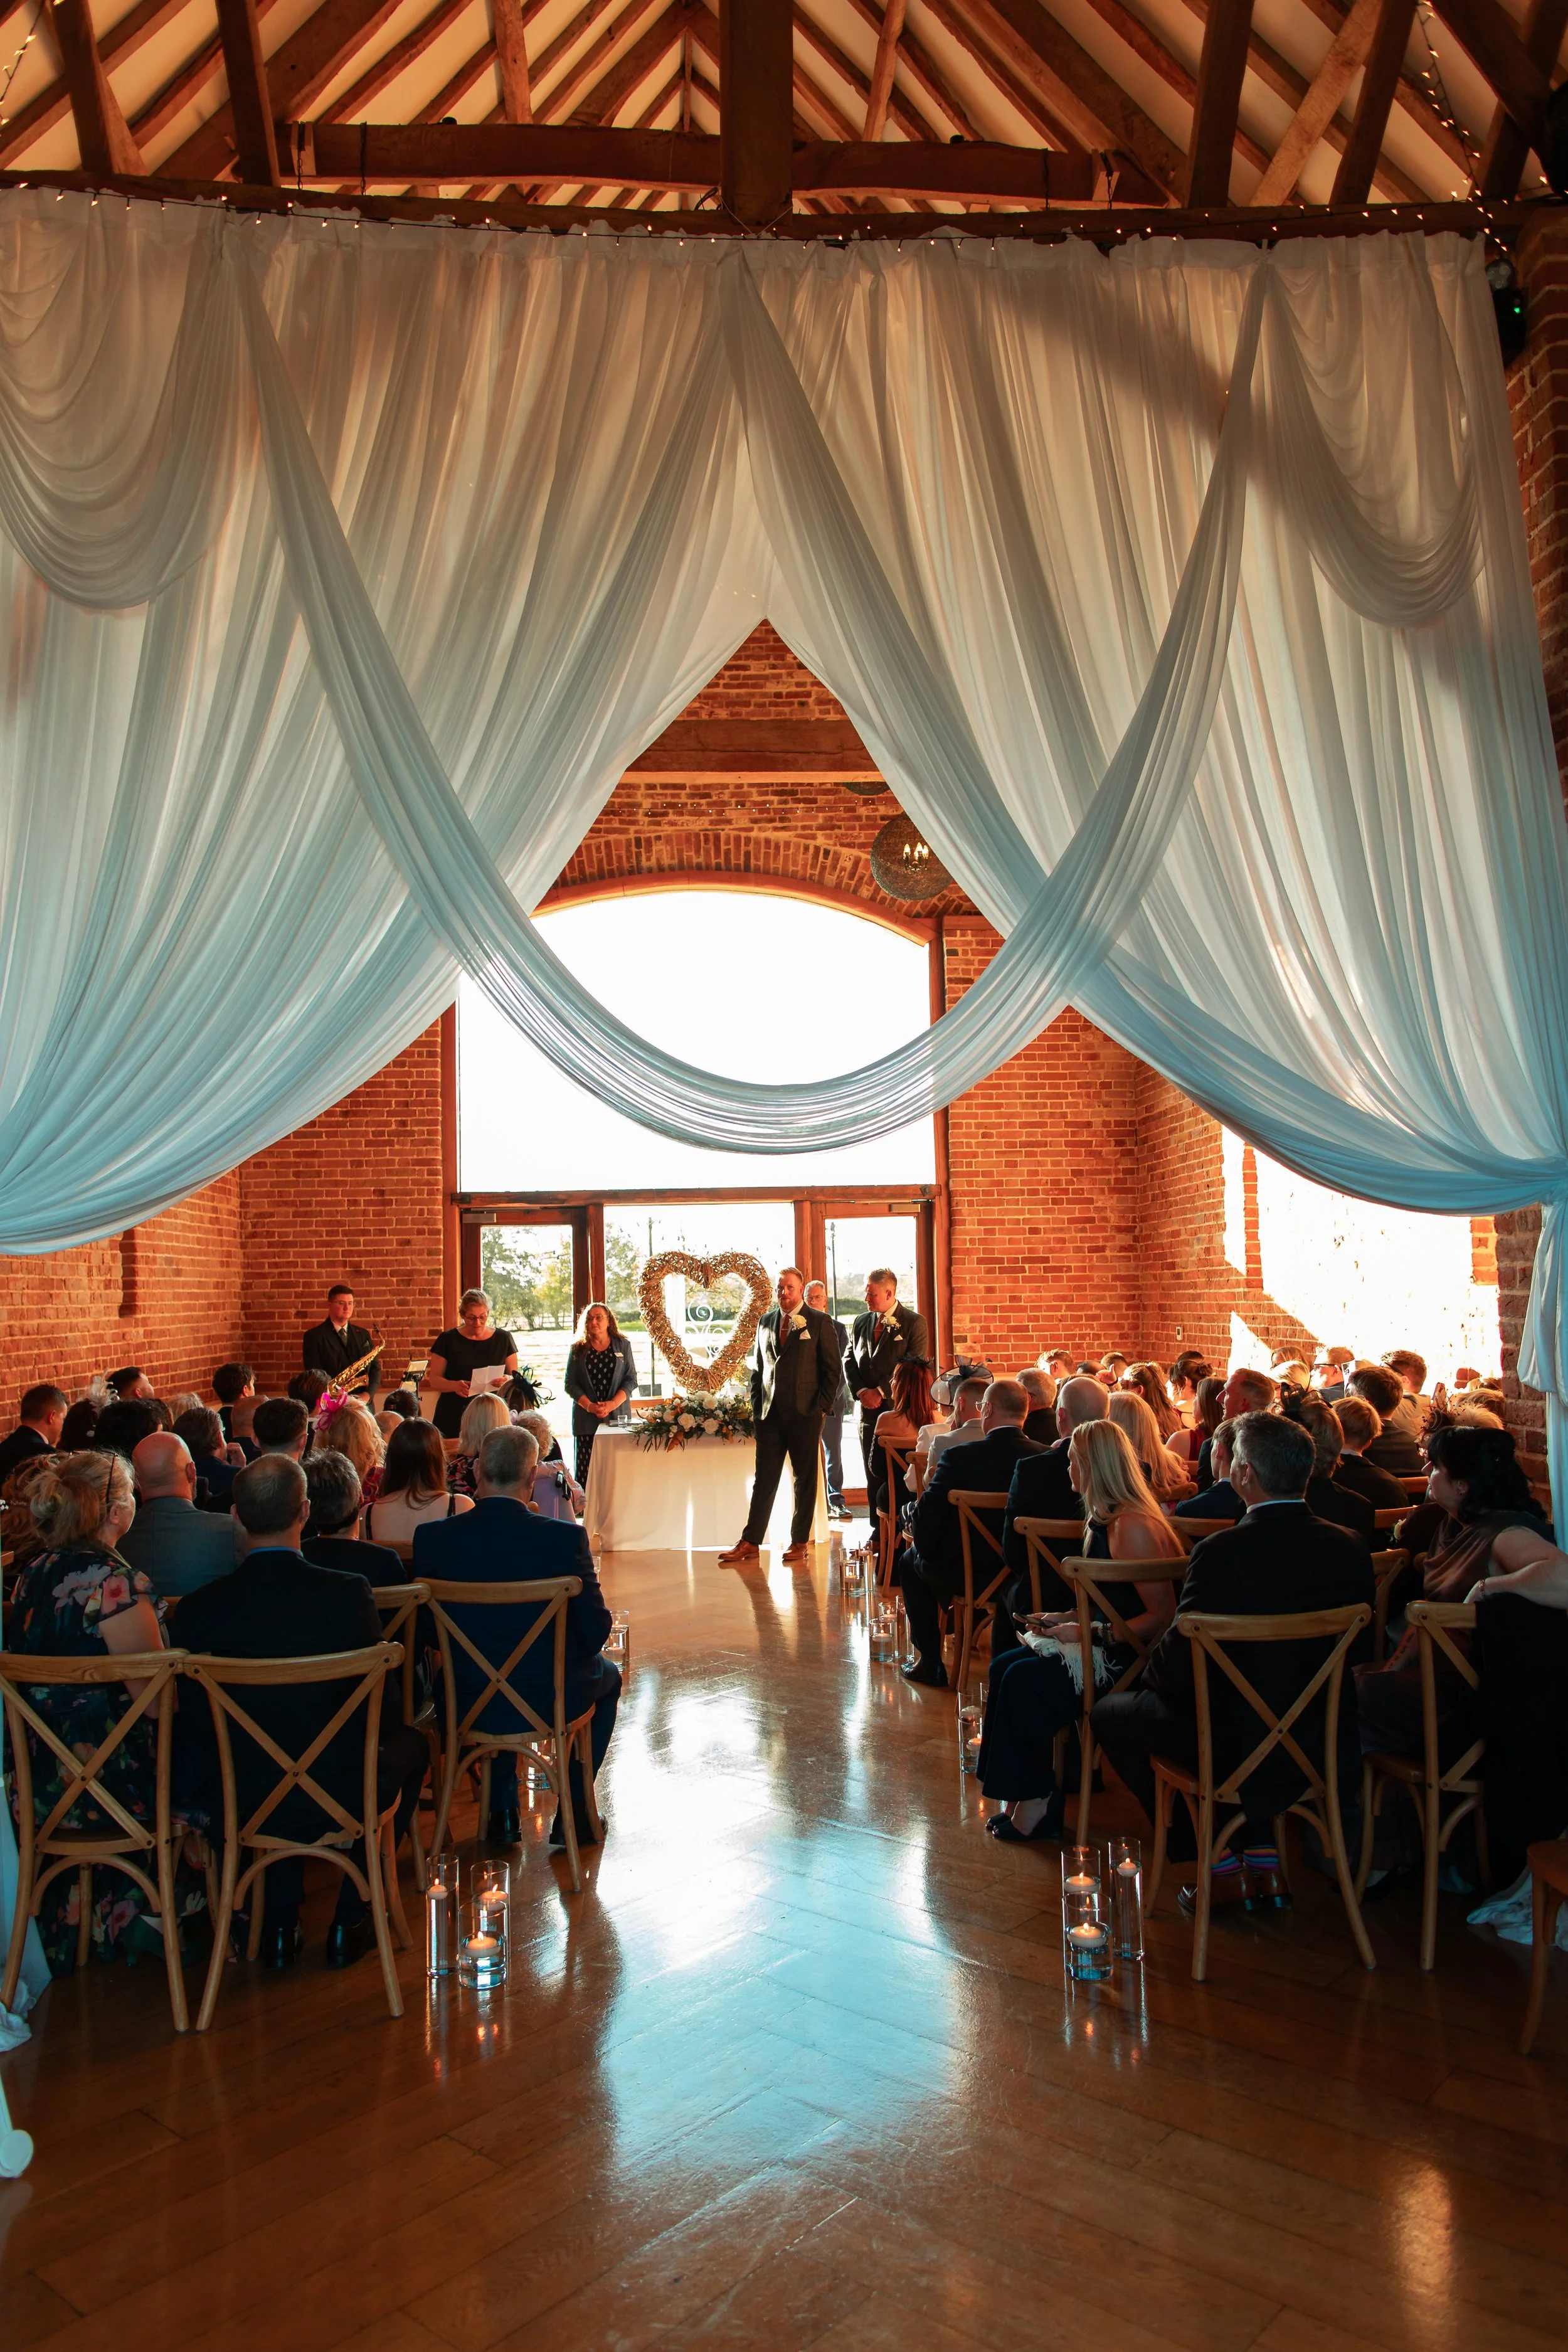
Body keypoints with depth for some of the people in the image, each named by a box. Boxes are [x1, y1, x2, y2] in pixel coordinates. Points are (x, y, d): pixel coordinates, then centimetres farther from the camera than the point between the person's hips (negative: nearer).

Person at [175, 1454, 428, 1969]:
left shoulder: (199, 1607, -15)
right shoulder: (348, 1593, -20)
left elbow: (196, 1725, -2)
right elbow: (387, 1713, -11)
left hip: (241, 1806, 2)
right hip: (340, 1798, -2)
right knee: (410, 1744, 28)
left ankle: (279, 1925, 32)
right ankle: (349, 1922, 27)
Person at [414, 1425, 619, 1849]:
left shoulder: (432, 1539, -14)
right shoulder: (566, 1538, -20)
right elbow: (595, 1630, -13)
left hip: (466, 1704, 3)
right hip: (551, 1701, -2)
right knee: (606, 1676, 31)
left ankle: (502, 1813, 40)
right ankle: (572, 1813, 31)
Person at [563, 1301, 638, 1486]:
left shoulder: (623, 1346, 9)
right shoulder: (578, 1349, 9)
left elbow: (631, 1380, 4)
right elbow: (570, 1384, 4)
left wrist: (612, 1404, -9)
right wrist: (589, 1406, -10)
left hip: (617, 1416, 0)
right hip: (586, 1420, 0)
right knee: (586, 1470, -6)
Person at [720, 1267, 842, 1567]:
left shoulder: (820, 1322, -1)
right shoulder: (765, 1322, 13)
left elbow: (833, 1369, -1)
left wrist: (821, 1407, -7)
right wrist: (756, 1406, 8)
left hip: (805, 1414, -4)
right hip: (770, 1414, 4)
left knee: (805, 1479, 4)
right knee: (764, 1479, 5)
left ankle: (799, 1542, 12)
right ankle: (751, 1542, 7)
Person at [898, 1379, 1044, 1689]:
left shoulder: (960, 1457, -20)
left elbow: (926, 1519, -18)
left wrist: (925, 1549, 3)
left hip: (963, 1576, -4)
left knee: (911, 1560, 27)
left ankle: (930, 1663, 27)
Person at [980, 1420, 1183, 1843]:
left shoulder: (1134, 1528, -20)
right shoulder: (1104, 1521, 11)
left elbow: (1161, 1615, -22)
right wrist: (1068, 1617, 6)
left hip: (1131, 1659, -10)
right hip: (1106, 1648, 10)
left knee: (1025, 1681, -17)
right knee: (1004, 1666, -2)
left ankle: (1037, 1804, -1)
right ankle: (1027, 1796, 1)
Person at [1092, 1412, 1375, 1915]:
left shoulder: (1221, 1552, -24)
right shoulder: (1351, 1549, -8)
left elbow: (1178, 1666, -16)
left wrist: (1149, 1677, 7)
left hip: (1238, 1744, -6)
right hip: (1324, 1742, 6)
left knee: (1109, 1714, 17)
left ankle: (1218, 1862, 17)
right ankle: (1262, 1854, 28)